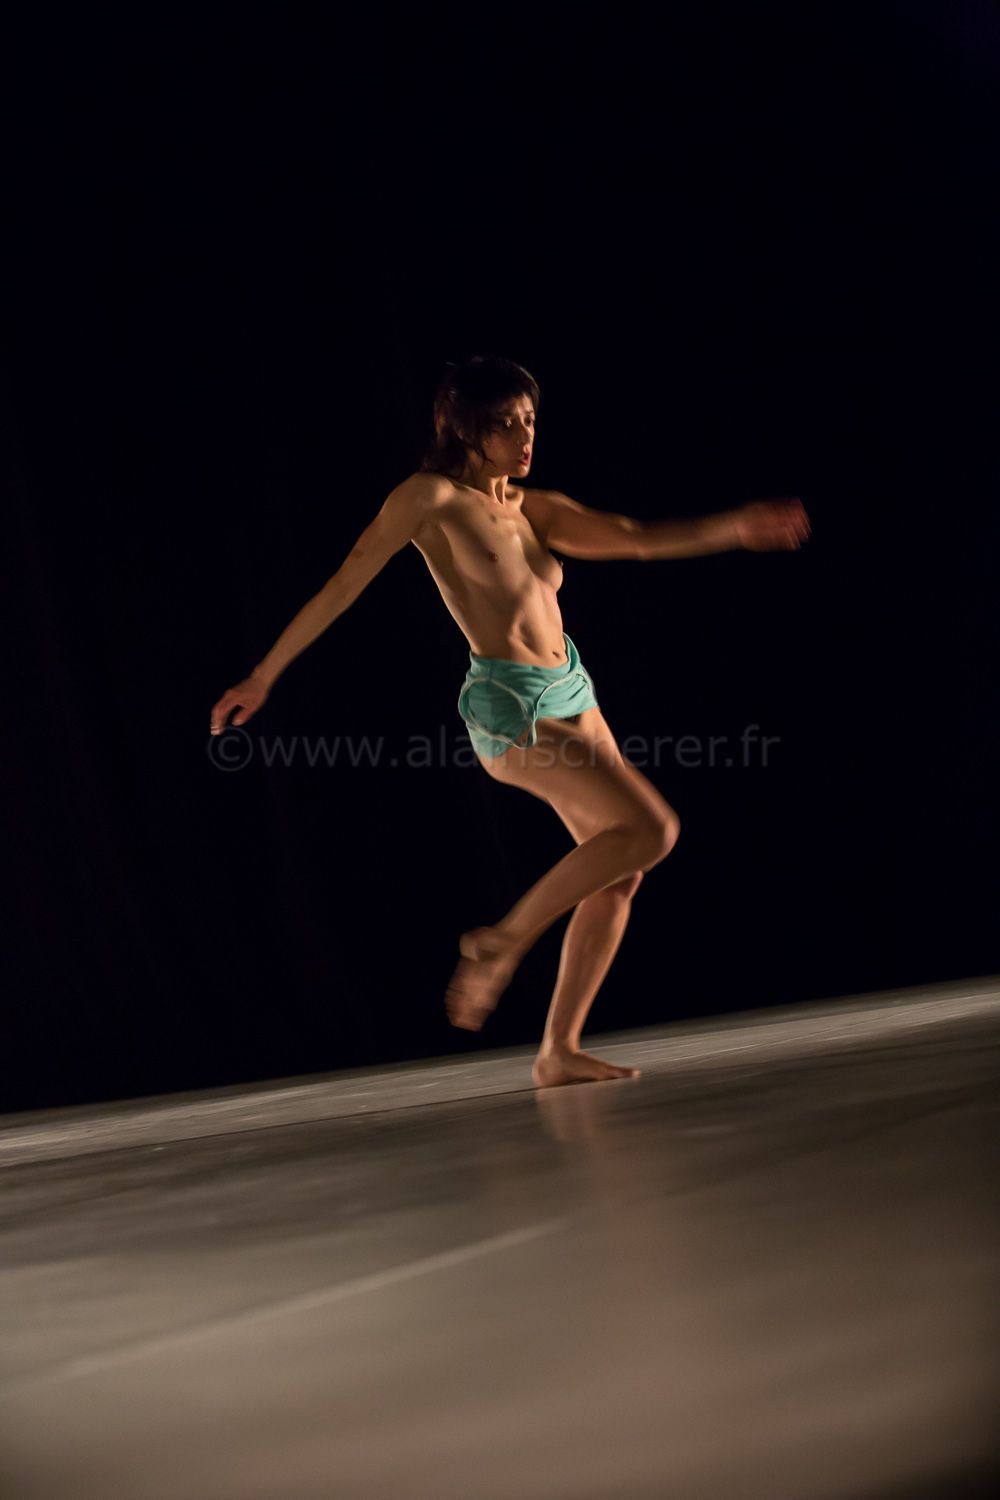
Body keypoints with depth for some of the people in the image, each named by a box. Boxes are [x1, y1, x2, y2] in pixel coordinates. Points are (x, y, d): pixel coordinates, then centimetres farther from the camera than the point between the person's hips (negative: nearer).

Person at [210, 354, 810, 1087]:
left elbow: (632, 537, 2)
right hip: (512, 708, -8)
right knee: (651, 827, -16)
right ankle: (503, 942, -4)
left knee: (619, 874, 4)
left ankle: (560, 1049, 11)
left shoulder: (533, 507, 11)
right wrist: (264, 675, -6)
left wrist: (733, 527, -10)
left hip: (569, 695, 8)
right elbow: (344, 585, -7)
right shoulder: (432, 495, -8)